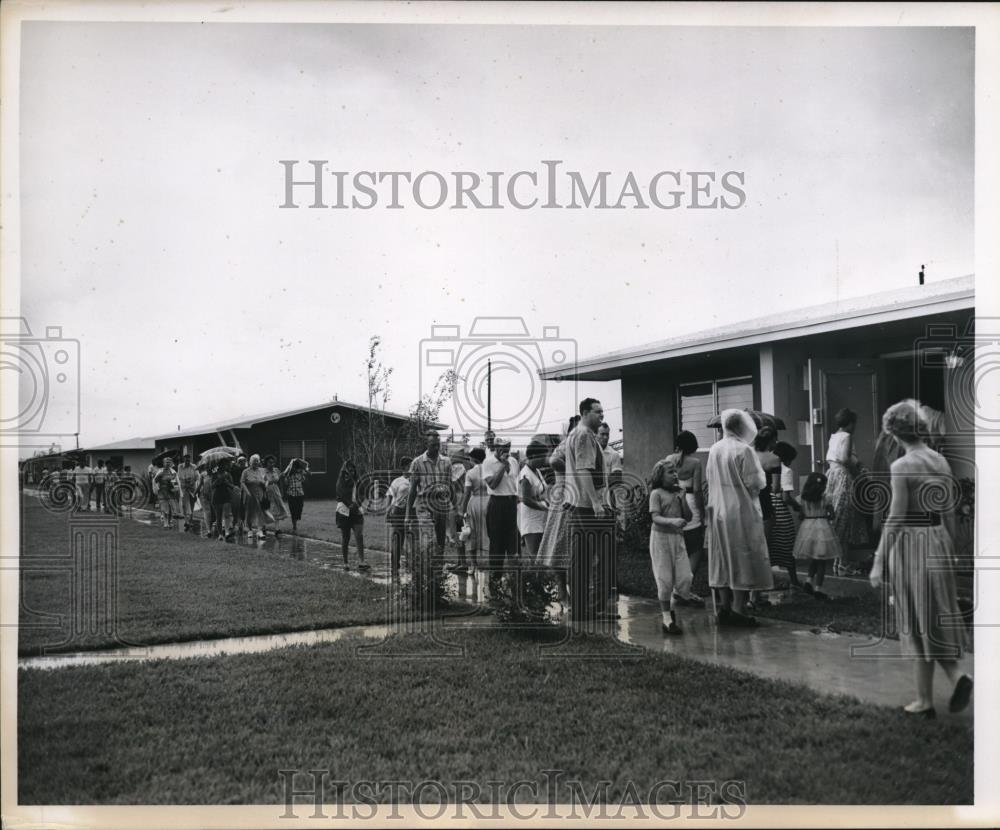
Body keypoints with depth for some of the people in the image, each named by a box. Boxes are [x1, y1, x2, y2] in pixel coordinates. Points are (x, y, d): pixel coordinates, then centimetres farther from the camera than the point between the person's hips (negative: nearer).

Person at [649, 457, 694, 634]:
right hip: (661, 537, -5)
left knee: (685, 578, -2)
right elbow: (655, 517, -15)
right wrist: (672, 521, -32)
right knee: (665, 580, -2)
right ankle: (667, 620, 6)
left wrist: (682, 498, -5)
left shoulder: (678, 493, 11)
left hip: (678, 538, 5)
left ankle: (672, 606, 24)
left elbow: (688, 517, 6)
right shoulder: (657, 493, -4)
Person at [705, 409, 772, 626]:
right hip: (741, 511, -6)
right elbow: (755, 483, -15)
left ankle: (725, 608, 14)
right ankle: (738, 609, -2)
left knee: (723, 558, 11)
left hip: (719, 511, 6)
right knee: (743, 558, 0)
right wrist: (761, 474, 5)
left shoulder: (714, 450, 3)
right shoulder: (744, 450, -15)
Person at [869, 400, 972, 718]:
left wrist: (878, 562, -12)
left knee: (920, 624, 3)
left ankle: (925, 702, 12)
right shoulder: (941, 461, 5)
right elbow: (949, 512, 11)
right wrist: (951, 548, 21)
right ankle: (957, 676, 0)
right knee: (937, 619, 18)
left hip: (911, 544, -6)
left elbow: (896, 519, -17)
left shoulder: (901, 467, -15)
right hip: (940, 540, 6)